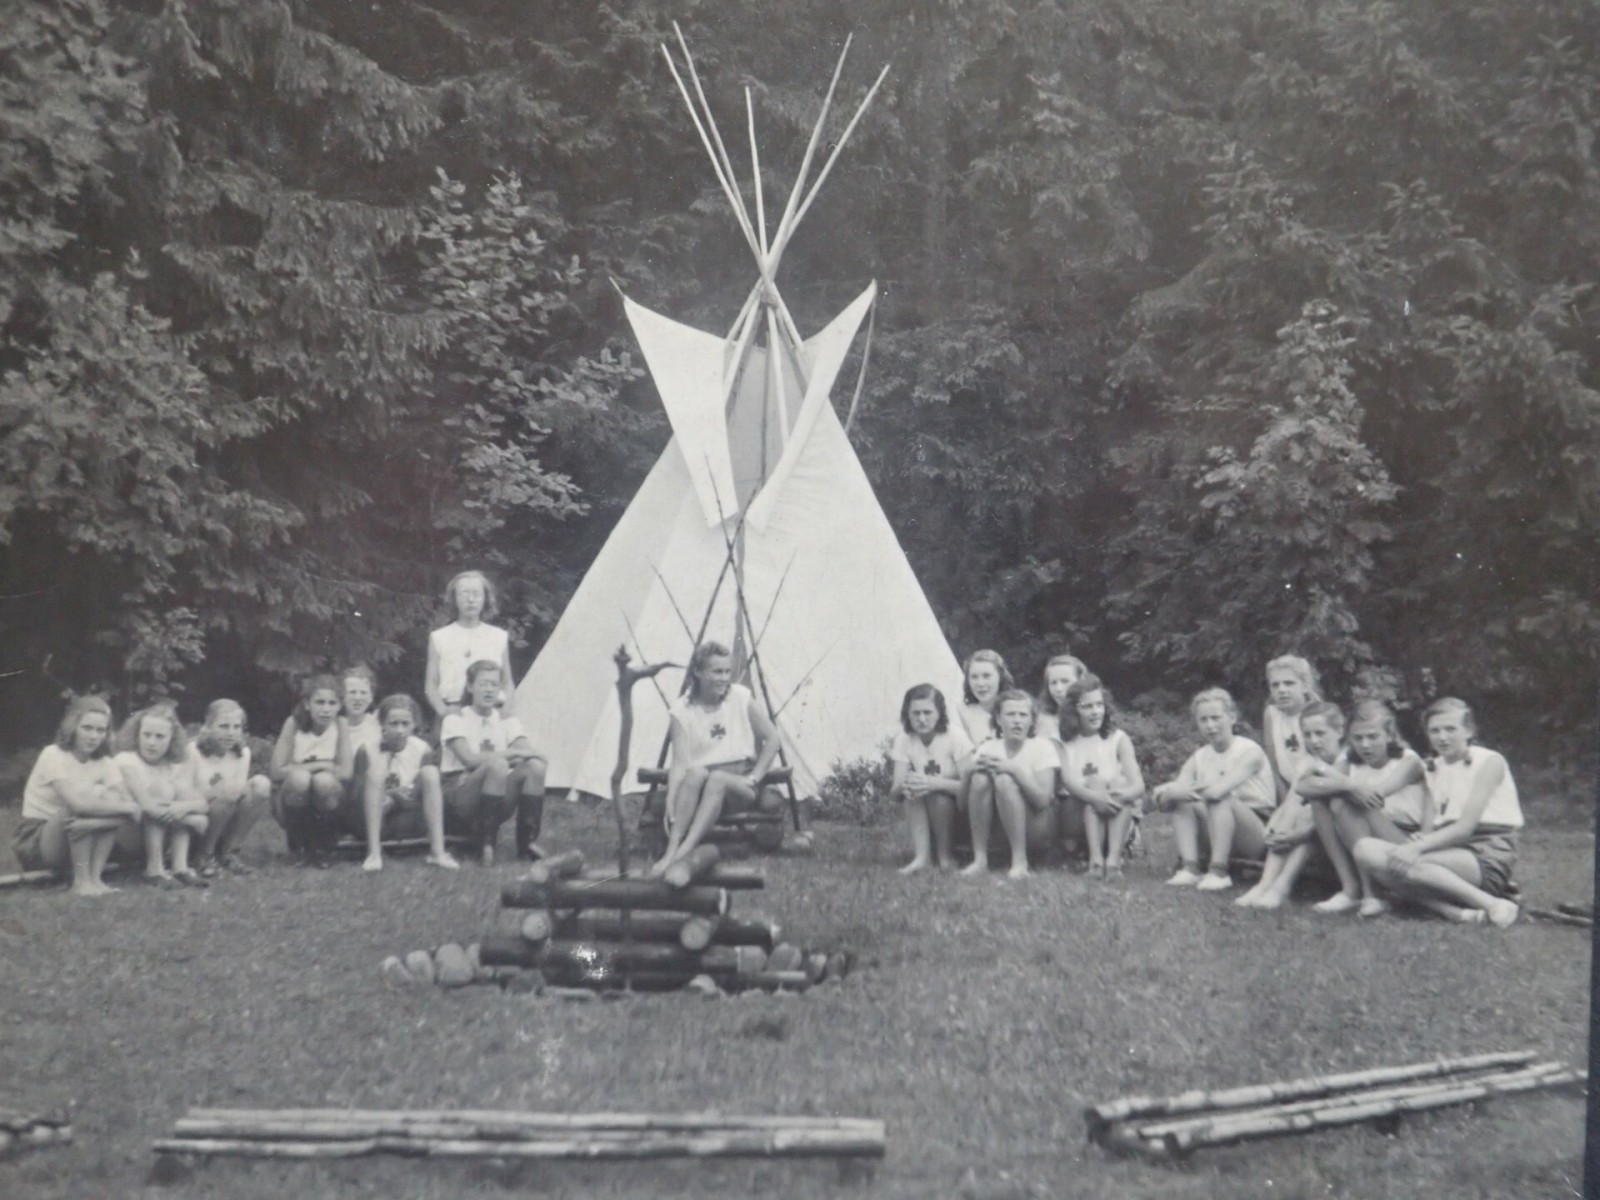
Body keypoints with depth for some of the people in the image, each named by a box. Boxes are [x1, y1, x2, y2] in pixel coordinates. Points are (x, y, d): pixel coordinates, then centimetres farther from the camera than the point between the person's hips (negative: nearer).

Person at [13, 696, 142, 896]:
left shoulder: (104, 763, -2)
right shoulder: (53, 755, -17)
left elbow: (129, 804, -15)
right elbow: (78, 804, -31)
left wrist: (92, 823, -34)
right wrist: (128, 807, -24)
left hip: (78, 837, 5)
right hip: (34, 842, -5)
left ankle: (94, 877, -18)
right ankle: (81, 881, -21)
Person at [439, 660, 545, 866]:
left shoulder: (507, 722, 10)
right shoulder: (455, 721, -3)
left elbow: (530, 753, -6)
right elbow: (469, 759, -20)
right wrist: (512, 753, -20)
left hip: (498, 802, 4)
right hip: (458, 801, -4)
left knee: (535, 766, -23)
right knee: (497, 765, -34)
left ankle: (527, 841, -16)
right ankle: (486, 844, -26)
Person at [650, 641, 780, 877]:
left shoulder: (741, 698, -3)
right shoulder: (681, 711, -5)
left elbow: (771, 738, 4)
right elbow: (680, 762, -13)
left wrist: (754, 776, -5)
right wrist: (670, 801, -27)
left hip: (740, 781, 0)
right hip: (700, 782, 0)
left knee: (717, 779, -35)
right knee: (696, 773, -35)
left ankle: (683, 853, -47)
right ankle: (672, 848, -40)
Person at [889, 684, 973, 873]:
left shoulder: (954, 736, -17)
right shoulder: (904, 740, -7)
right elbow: (894, 791, -15)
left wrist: (936, 783, -40)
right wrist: (903, 787, -39)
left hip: (955, 810, -3)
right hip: (924, 816, 3)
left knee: (936, 794, -32)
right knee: (912, 788, -26)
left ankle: (944, 856, -12)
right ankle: (921, 856, -28)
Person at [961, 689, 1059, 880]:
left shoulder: (1042, 747, -7)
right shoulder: (988, 748, 1)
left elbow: (1043, 800, -19)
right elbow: (963, 802, -3)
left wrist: (1015, 769, -29)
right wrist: (969, 770, -23)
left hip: (1040, 827, -3)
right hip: (998, 829, 3)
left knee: (1004, 780, -29)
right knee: (980, 777, -23)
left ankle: (1020, 862, -25)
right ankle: (980, 859, -19)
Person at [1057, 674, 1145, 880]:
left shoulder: (1118, 739, 4)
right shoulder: (1063, 743, 3)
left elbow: (1138, 784, -9)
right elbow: (1068, 781, -16)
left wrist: (1124, 794, -34)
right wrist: (1094, 796, -37)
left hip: (1117, 819, 1)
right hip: (1078, 819, -1)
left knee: (1119, 783, -25)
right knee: (1096, 781, -26)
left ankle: (1114, 857, -39)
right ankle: (1095, 858, -40)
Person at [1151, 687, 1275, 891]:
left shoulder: (1250, 752, -12)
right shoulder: (1198, 758, 7)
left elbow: (1218, 790, -29)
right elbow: (1165, 803, -6)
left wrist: (1166, 791, -18)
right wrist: (1172, 793, -31)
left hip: (1259, 834, -6)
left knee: (1220, 800, -31)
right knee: (1181, 800, -13)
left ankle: (1219, 872, -30)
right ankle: (1189, 868, -23)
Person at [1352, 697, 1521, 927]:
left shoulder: (1489, 762, -1)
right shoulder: (1433, 769, 19)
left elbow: (1466, 827, -12)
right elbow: (1429, 828, 9)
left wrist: (1417, 848, -24)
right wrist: (1418, 841, -16)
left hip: (1489, 855, -7)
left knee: (1406, 863, -33)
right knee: (1366, 849, -17)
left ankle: (1493, 905, -26)